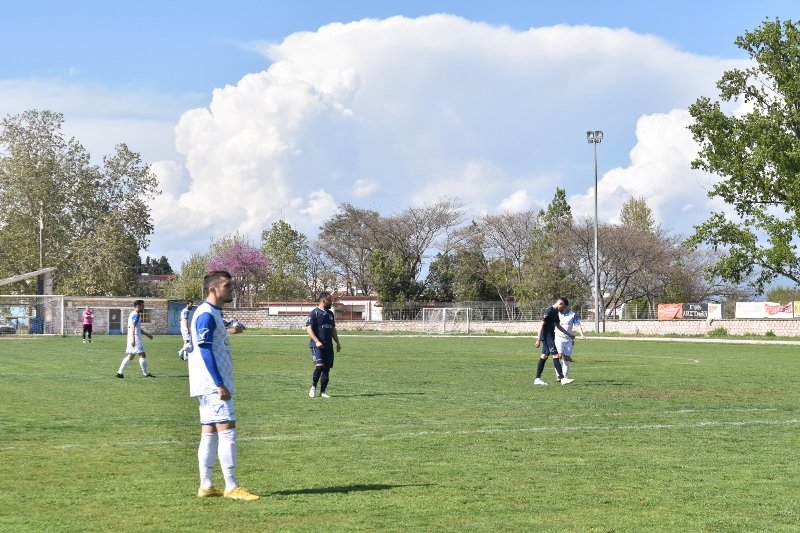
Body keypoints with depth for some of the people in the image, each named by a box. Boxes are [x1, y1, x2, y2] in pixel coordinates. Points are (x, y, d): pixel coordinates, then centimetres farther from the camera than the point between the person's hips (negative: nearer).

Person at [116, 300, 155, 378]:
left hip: (133, 339, 10)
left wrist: (147, 334, 32)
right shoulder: (136, 315, -12)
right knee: (142, 354, -4)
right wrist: (133, 339, -29)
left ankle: (120, 372, 6)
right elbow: (132, 327, -22)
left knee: (130, 356, 9)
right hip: (136, 338, -10)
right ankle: (146, 373, 1)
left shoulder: (133, 314, 20)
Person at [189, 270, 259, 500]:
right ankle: (231, 487, -10)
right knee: (227, 430, -11)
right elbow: (205, 351, -19)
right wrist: (220, 384, -22)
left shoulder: (213, 313, 17)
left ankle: (206, 486, 11)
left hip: (211, 386, 10)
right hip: (212, 385, -10)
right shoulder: (206, 315, -14)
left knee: (209, 433, 9)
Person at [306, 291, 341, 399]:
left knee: (327, 368, 5)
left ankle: (323, 392, 13)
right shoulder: (314, 313, -7)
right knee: (319, 365, -21)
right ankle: (313, 387, -2)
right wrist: (317, 341, -22)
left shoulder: (330, 313, 17)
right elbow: (309, 329, -13)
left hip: (328, 345, 7)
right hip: (317, 345, -7)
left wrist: (337, 343, 18)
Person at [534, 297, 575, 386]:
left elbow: (558, 326, 26)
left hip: (550, 336, 10)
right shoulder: (549, 311, -16)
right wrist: (538, 339, -22)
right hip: (547, 336, -10)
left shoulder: (555, 312, 14)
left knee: (545, 356, 9)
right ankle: (562, 378, -13)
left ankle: (537, 379, 10)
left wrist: (569, 334, 28)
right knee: (555, 355, -11)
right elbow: (541, 324, -19)